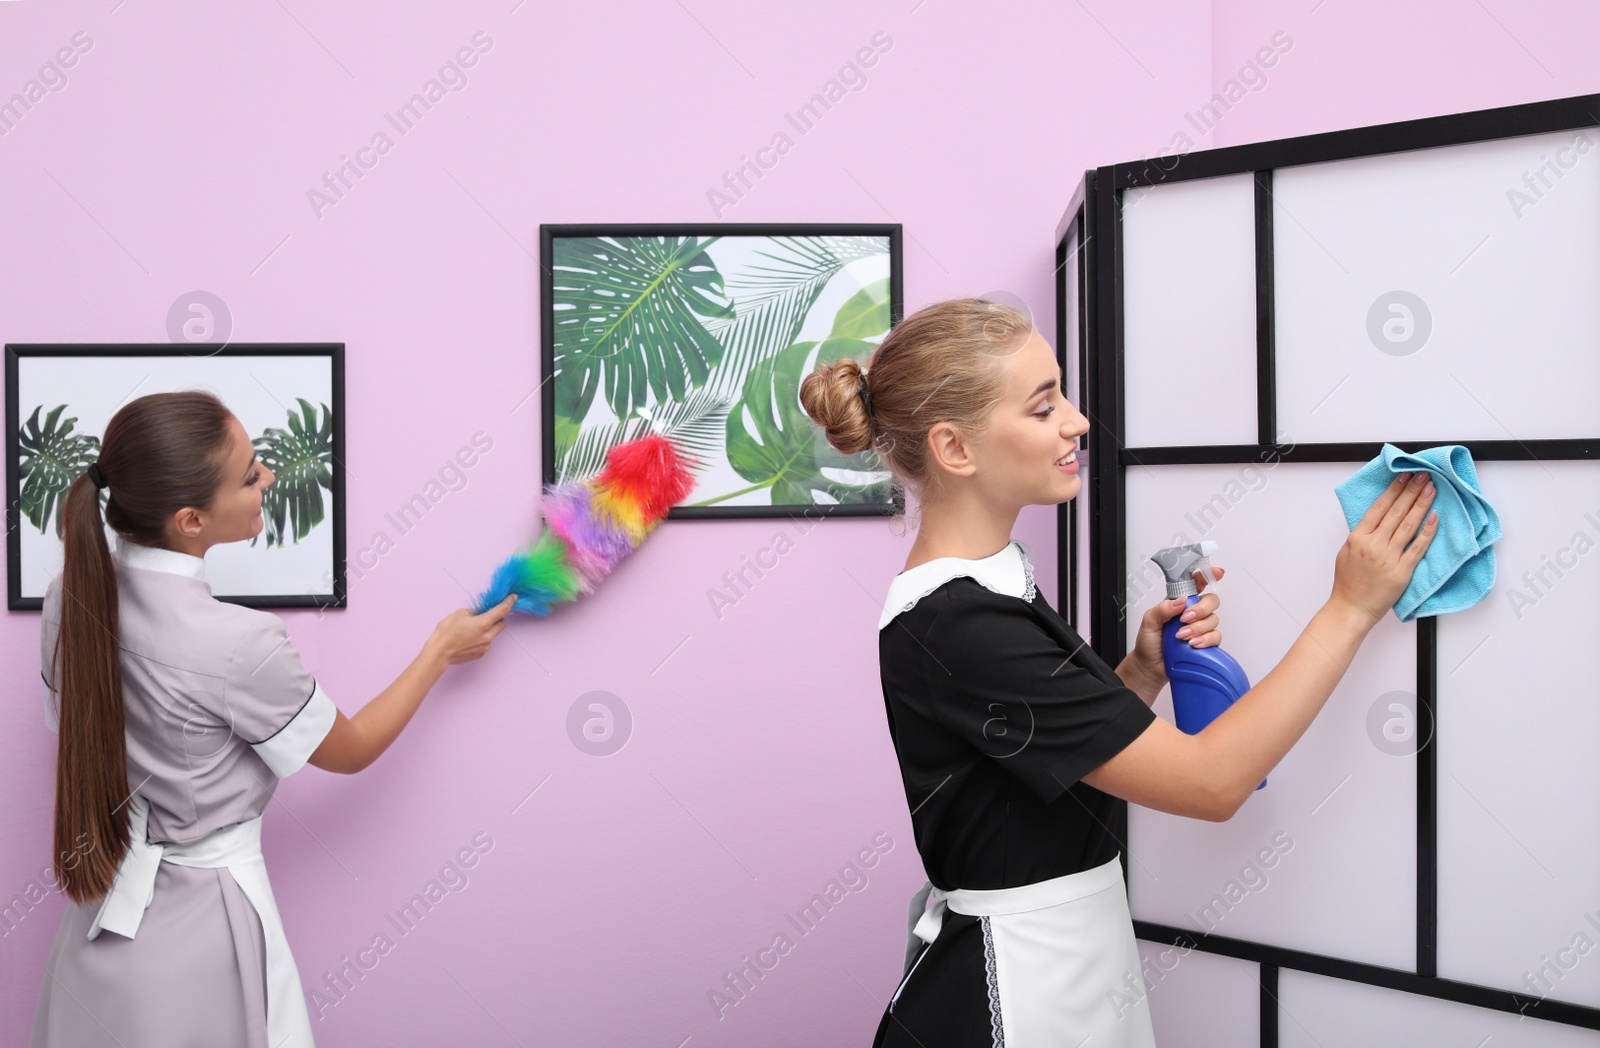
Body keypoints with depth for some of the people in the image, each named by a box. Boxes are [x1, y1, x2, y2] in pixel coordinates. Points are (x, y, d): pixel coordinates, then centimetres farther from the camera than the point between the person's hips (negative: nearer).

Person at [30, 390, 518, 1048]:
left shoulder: (71, 595, -9)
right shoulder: (235, 646, -28)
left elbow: (69, 734, 7)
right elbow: (351, 750, -11)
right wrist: (443, 650, 1)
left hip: (104, 901, 7)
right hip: (198, 919, -6)